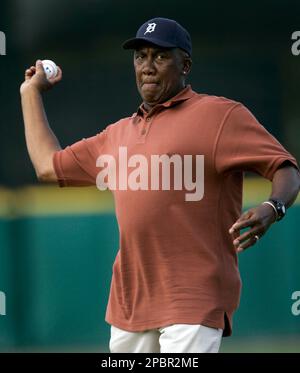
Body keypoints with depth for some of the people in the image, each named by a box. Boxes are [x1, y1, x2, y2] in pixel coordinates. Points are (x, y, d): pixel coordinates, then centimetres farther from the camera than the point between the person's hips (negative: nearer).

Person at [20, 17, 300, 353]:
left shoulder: (220, 114, -3)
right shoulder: (119, 134, 19)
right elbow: (49, 166, 28)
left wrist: (272, 208, -30)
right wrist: (31, 91, 34)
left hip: (194, 298, -7)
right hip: (130, 298, 7)